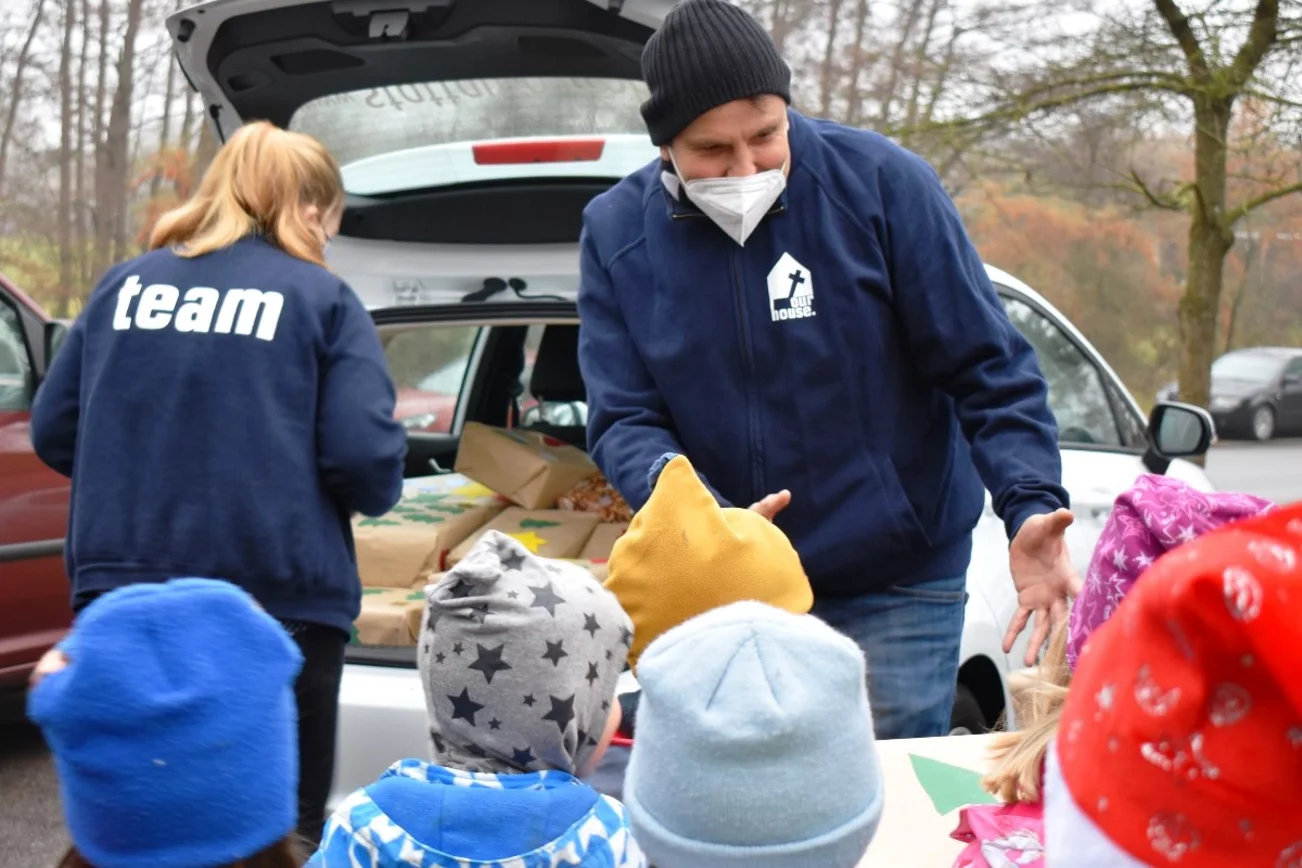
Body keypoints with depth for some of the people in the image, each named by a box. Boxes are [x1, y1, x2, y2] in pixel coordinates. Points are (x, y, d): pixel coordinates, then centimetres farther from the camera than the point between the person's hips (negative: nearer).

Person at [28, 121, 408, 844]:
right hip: (278, 602, -3)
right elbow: (365, 460, -11)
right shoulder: (324, 300, 0)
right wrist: (378, 490, 12)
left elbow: (54, 432, 13)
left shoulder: (124, 285, 12)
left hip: (120, 591, 4)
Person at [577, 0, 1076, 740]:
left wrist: (1032, 506, -23)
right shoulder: (616, 230, -2)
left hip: (897, 592, -2)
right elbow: (624, 420, -4)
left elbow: (989, 367, -7)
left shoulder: (882, 181, -10)